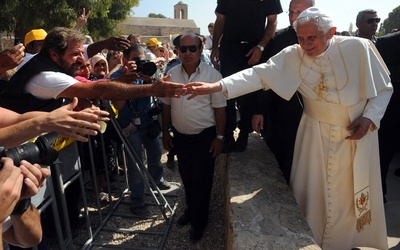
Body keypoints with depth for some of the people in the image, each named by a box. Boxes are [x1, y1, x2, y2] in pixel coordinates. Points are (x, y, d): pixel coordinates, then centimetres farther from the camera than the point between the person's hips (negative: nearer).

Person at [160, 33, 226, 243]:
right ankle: (191, 210, 45)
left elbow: (219, 108, -9)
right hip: (180, 136, 4)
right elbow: (166, 105, 7)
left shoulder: (212, 74, -12)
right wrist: (165, 132, 8)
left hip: (204, 137, -4)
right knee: (186, 178, 20)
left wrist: (219, 137, -10)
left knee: (201, 181, 9)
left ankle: (198, 221, 30)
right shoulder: (171, 74, 0)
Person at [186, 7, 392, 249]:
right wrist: (216, 86, -33)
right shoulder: (292, 56, -13)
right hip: (316, 134, 1)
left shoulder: (359, 48, -16)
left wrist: (369, 118, -20)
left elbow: (384, 88, -5)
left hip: (357, 133, 0)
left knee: (351, 194, 13)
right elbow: (259, 74, -22)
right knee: (311, 192, 10)